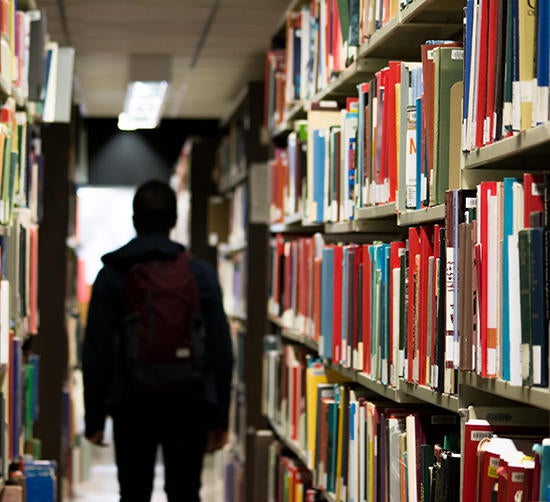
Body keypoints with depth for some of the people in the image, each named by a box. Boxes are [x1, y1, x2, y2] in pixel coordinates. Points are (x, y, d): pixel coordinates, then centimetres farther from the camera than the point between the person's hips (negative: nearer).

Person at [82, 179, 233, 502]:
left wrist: (94, 417, 5)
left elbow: (96, 352, -2)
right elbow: (221, 350, 0)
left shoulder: (112, 275, 1)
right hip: (188, 404, 0)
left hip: (131, 405, 0)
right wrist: (220, 418, 6)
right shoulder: (201, 273, 2)